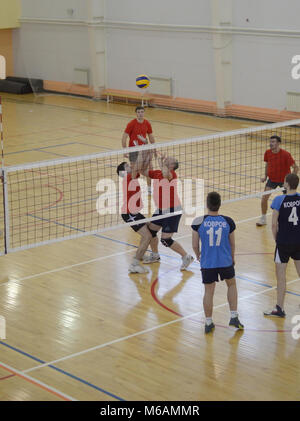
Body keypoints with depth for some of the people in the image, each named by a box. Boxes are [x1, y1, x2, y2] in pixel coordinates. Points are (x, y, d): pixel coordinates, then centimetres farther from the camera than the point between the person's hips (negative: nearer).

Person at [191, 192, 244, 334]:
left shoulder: (199, 222, -12)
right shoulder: (228, 221, -8)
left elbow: (195, 244, -4)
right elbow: (232, 244, 4)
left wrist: (198, 255, 17)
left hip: (207, 262, -1)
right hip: (226, 261, 1)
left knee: (208, 291, 10)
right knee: (231, 285, 24)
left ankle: (208, 323, 17)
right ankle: (234, 317, 22)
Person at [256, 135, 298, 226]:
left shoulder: (285, 154, -23)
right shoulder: (267, 153, -9)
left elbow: (296, 167, -18)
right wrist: (265, 176, 1)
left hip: (284, 180, -3)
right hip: (272, 179, 3)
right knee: (264, 198, -6)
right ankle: (263, 218, 11)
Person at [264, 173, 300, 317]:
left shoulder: (279, 200, -14)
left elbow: (274, 224, -12)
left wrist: (277, 239, 4)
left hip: (283, 242, -4)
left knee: (281, 276, 4)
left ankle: (279, 308, 8)